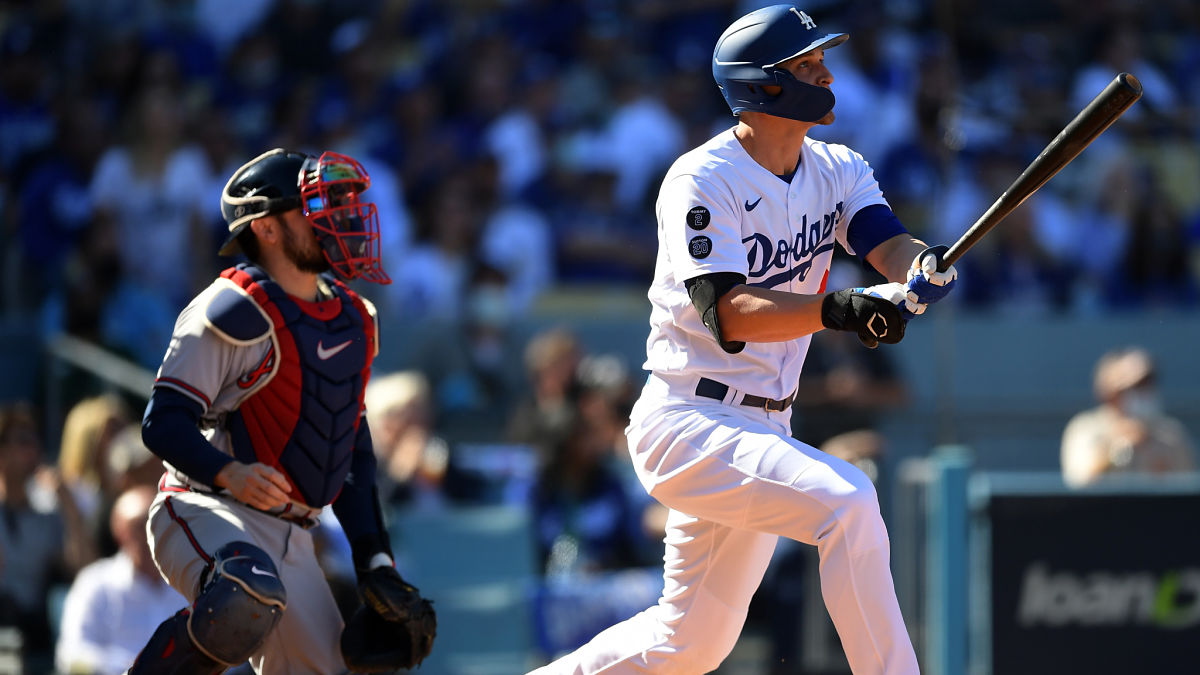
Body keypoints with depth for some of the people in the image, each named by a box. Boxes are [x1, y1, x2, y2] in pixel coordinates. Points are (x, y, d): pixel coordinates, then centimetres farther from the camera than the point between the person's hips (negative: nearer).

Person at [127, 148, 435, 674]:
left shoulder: (353, 321, 15)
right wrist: (229, 474, -33)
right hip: (205, 510, -8)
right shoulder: (235, 312, -11)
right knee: (248, 602, -39)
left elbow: (354, 450, 22)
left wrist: (374, 561, 15)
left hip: (289, 537, 8)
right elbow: (163, 423, -15)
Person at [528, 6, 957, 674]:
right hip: (690, 424, -8)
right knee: (846, 500, -29)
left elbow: (889, 245, -9)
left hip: (763, 430, 8)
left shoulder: (839, 170, 7)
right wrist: (839, 308, -40)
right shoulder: (703, 181, -15)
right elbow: (728, 315, -26)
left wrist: (922, 269, -34)